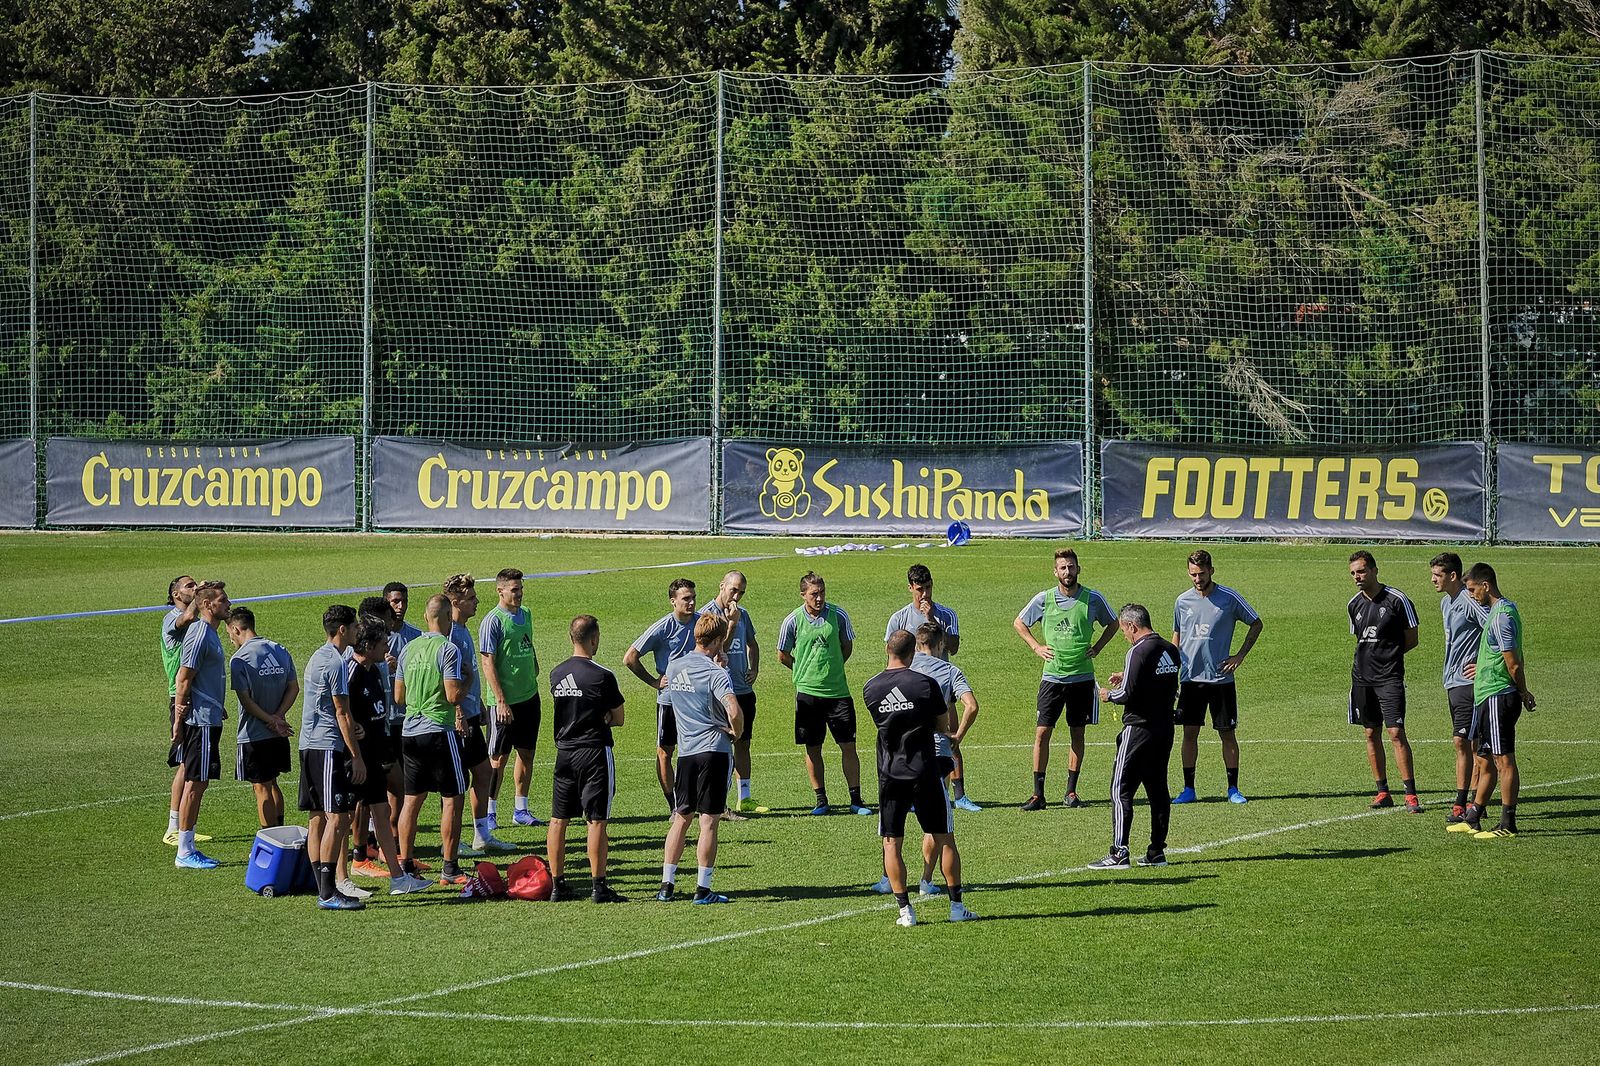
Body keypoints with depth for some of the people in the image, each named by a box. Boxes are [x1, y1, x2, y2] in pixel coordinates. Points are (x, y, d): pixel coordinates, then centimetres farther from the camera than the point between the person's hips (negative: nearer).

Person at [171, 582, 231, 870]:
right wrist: (178, 722, -18)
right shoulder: (199, 634, -15)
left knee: (198, 783, 12)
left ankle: (188, 849, 17)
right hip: (199, 720, -10)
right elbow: (183, 679, -17)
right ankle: (184, 854, -3)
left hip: (208, 719, 10)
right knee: (195, 783, -6)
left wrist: (218, 707, 23)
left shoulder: (210, 633, 15)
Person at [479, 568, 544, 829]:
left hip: (529, 697, 7)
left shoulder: (525, 614, 10)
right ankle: (490, 812, 7)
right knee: (498, 758, -1)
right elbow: (487, 663, -16)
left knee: (527, 754, 11)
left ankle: (521, 810, 19)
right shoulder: (493, 621, -13)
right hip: (504, 702, -7)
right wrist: (501, 701, -19)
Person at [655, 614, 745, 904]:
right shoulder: (715, 674, -13)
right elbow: (734, 712, -26)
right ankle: (703, 889, 0)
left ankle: (667, 885, 12)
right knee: (709, 821, -1)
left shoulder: (674, 668, 7)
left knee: (681, 818, 13)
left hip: (685, 750, 6)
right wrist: (736, 732, -5)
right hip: (714, 749, -5)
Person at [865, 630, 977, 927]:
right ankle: (957, 906, 10)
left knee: (892, 843, 7)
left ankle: (905, 910, 1)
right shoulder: (925, 684, -9)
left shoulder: (870, 689, -1)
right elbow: (943, 725, 0)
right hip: (925, 773, -2)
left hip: (890, 776, 2)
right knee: (945, 839, 9)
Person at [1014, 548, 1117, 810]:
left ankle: (1071, 792, 15)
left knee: (1077, 734, 6)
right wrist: (1036, 646, 3)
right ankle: (1038, 794, 0)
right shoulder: (1044, 599, -1)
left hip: (1082, 677, 0)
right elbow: (1019, 623, 15)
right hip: (1052, 677, 0)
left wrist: (1096, 648, 5)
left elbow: (1112, 623, 17)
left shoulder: (1093, 599, -1)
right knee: (1042, 732, -5)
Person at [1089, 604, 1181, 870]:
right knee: (1157, 790, 13)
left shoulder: (1139, 652, -16)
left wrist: (1109, 695, 1)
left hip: (1139, 729, -8)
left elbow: (1128, 694, -19)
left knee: (1121, 791, -3)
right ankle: (1157, 852, 15)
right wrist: (1126, 677, 21)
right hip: (1165, 728, 8)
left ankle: (1119, 853, -8)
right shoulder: (1171, 651, 8)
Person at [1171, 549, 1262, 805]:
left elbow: (1257, 624, 7)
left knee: (1227, 734, 1)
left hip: (1220, 677, -2)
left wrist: (1240, 656, -1)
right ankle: (1188, 789, 9)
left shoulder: (1229, 598, -4)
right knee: (1190, 733, 2)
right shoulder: (1183, 601, 5)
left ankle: (1233, 789, 9)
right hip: (1190, 678, 2)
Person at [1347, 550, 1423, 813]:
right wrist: (1369, 657, 6)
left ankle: (1411, 794, -9)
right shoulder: (1355, 604, 10)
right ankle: (1383, 793, 16)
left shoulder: (1396, 600, -8)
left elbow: (1411, 640, -2)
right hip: (1362, 677, 6)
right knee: (1371, 733, 8)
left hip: (1389, 677, -6)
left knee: (1396, 732, -11)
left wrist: (1388, 654, -5)